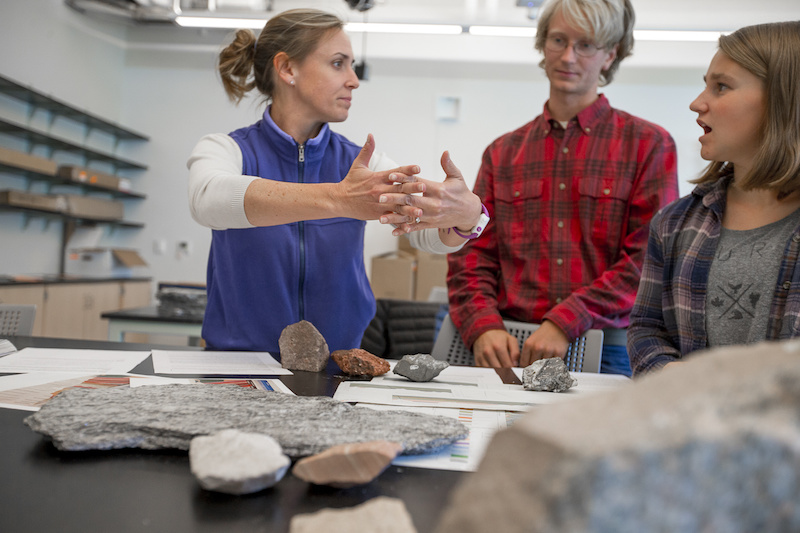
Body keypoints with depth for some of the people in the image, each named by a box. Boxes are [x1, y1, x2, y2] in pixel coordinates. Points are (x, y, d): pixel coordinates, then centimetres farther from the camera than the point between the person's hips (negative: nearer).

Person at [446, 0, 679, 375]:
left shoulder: (649, 144, 6)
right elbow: (471, 255, 10)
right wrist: (484, 327, -8)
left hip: (606, 354, -1)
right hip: (512, 350, 2)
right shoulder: (502, 153, 15)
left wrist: (566, 323, -13)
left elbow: (649, 258, -3)